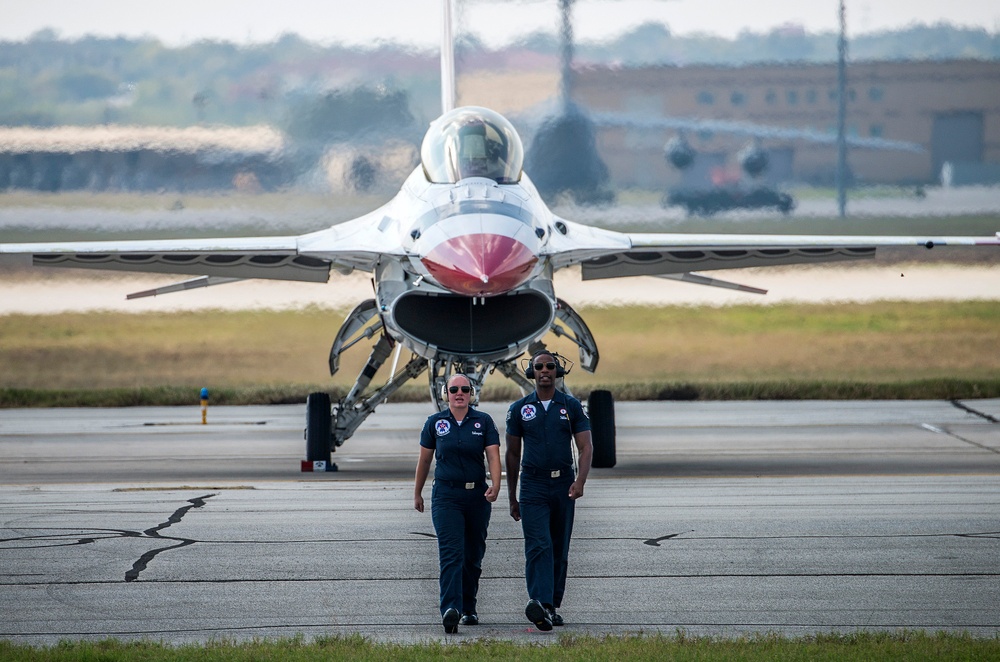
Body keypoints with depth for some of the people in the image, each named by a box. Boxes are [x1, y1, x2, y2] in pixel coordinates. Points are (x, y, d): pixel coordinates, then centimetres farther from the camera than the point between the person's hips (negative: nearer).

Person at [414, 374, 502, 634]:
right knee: (451, 553, -16)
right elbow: (424, 459, 12)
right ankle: (451, 609, -29)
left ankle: (468, 608, 25)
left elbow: (493, 456, -7)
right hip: (446, 495, -2)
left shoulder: (483, 421, 2)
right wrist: (417, 493, 18)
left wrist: (495, 485, -24)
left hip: (477, 495, 2)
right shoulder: (435, 423, 3)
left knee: (473, 556, 10)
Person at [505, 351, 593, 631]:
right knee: (538, 546, -16)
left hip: (563, 485, 2)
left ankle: (553, 607, 18)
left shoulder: (571, 406, 4)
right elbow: (512, 454, 10)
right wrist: (512, 497, 10)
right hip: (533, 486, -2)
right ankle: (539, 603, -30)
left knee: (560, 550, 8)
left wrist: (580, 481, -18)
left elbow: (586, 447, -1)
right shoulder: (519, 409, 5)